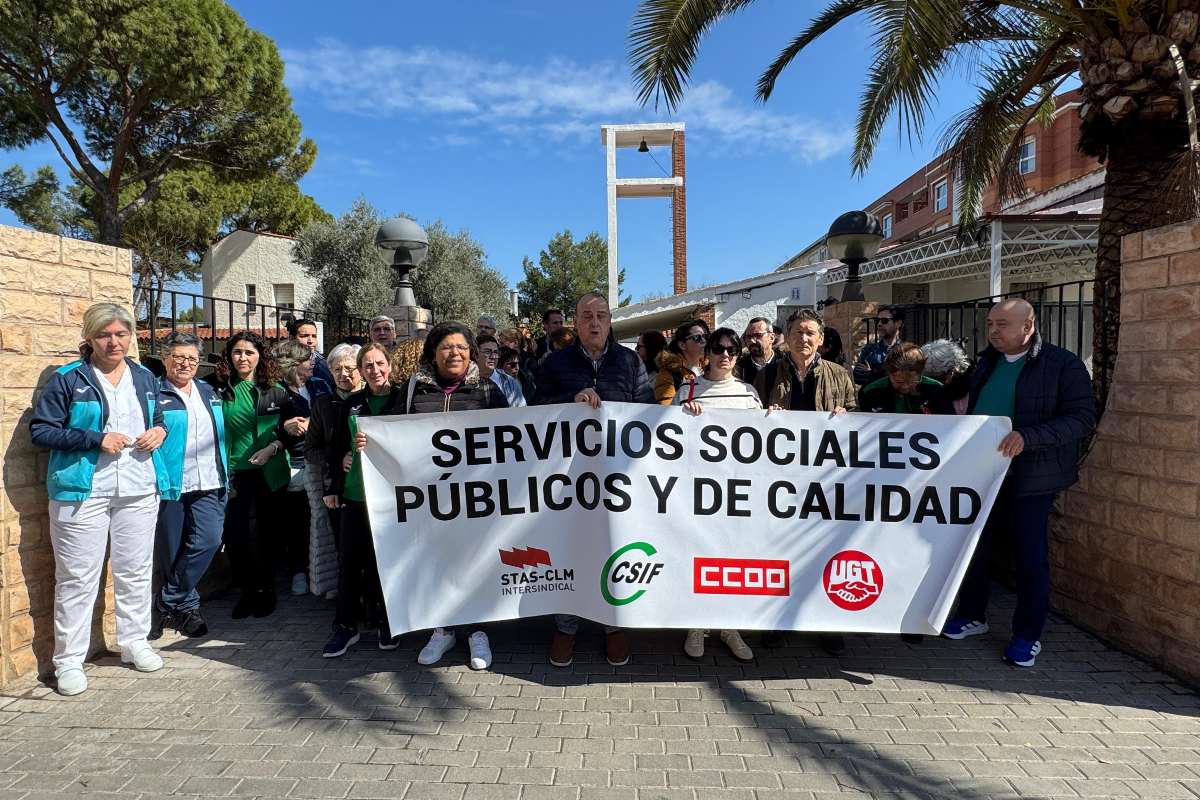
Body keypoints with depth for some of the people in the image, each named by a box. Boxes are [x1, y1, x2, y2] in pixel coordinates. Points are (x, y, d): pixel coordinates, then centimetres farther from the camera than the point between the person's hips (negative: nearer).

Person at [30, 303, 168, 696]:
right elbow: (40, 430, -7)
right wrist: (95, 439, -17)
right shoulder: (68, 379, -4)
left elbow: (159, 419, 22)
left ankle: (135, 642, 27)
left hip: (138, 491, 4)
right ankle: (69, 659, 14)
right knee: (78, 577, 1)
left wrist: (159, 432, -1)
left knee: (136, 571, 12)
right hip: (83, 491, -4)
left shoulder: (145, 378, 10)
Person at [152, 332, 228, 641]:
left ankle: (168, 605, 6)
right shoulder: (154, 393, -2)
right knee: (171, 552, 6)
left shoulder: (208, 392, 16)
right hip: (169, 485, -4)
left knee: (208, 541, -10)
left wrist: (224, 474, 17)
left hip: (207, 485, 4)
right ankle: (186, 606, 25)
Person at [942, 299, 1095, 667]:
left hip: (1030, 478, -6)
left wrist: (1028, 437, -29)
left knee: (1030, 554, 4)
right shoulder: (987, 362, 9)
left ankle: (1028, 635, 19)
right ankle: (972, 615, 31)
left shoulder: (1063, 364, -10)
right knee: (975, 544, 13)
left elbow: (1082, 419, -17)